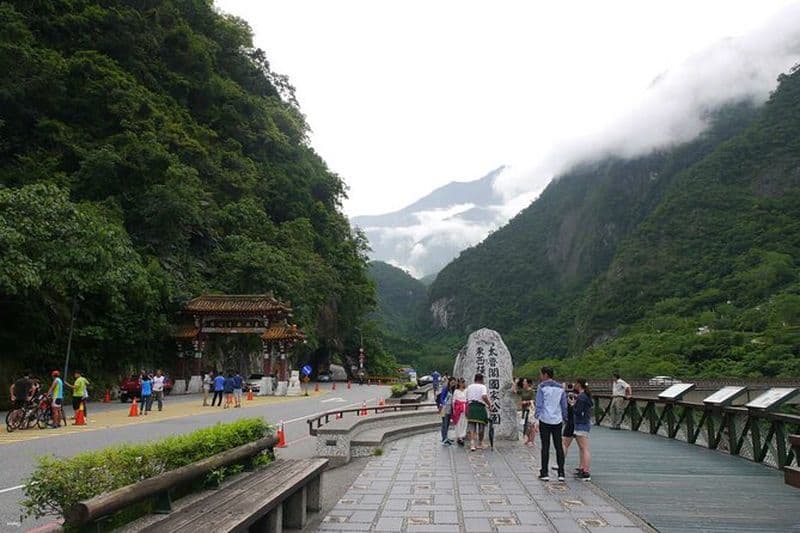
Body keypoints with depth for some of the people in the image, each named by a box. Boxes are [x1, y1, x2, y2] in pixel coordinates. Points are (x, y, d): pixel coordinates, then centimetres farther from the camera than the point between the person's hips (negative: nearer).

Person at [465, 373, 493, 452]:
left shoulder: (469, 387, 13)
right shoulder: (482, 387, -3)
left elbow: (467, 399, 14)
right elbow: (484, 396, -20)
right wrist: (489, 404, -9)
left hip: (471, 407, 4)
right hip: (480, 407, -3)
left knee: (471, 426, 2)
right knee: (481, 426, 11)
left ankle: (472, 444, -14)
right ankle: (480, 444, 22)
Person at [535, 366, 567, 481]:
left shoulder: (542, 387, -5)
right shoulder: (560, 387, 10)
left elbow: (539, 405, -8)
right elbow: (564, 406, 12)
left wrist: (537, 417, -2)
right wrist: (564, 418, 19)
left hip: (545, 420, -4)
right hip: (557, 421, 4)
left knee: (545, 447, 1)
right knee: (559, 447, 7)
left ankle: (544, 473, 4)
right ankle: (561, 473, 7)